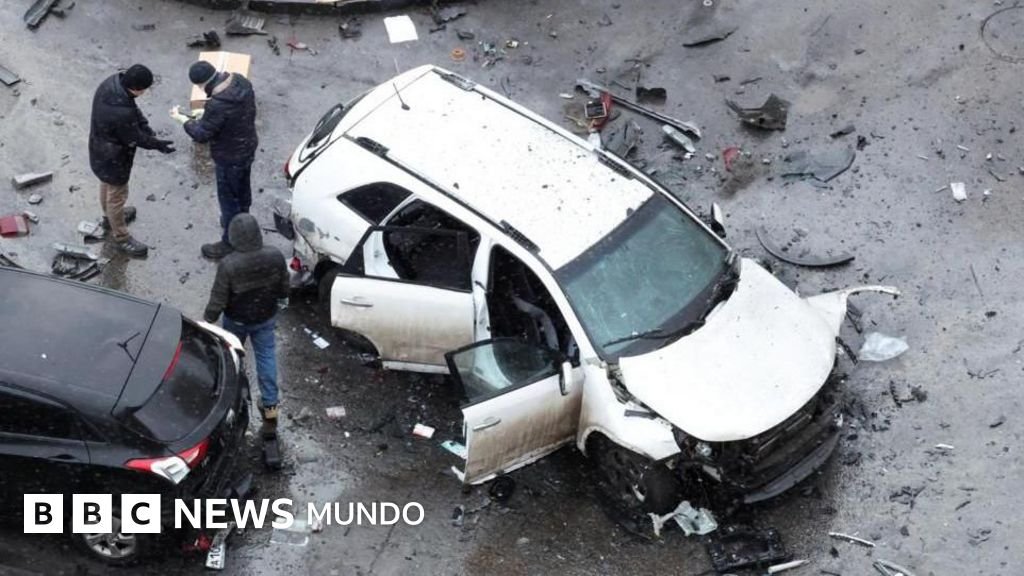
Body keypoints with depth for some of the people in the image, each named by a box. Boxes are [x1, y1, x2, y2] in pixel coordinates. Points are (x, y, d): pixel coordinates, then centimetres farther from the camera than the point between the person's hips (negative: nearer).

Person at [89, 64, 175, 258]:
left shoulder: (114, 82, -18)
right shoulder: (121, 112, -43)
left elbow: (135, 112, -3)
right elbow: (135, 139, -24)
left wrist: (150, 133, -9)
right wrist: (158, 144, -9)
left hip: (101, 150, 9)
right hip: (112, 158, -9)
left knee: (107, 184, 33)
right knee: (117, 195, 14)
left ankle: (109, 217, 59)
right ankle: (121, 238, 37)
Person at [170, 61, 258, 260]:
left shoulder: (218, 105, -38)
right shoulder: (240, 81, -12)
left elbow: (202, 134, -24)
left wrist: (181, 118, -8)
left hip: (230, 158, -9)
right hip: (247, 147, 9)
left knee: (228, 199, 11)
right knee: (242, 190, 29)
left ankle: (230, 243, 27)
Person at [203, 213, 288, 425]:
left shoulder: (228, 265, -33)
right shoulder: (275, 256, -23)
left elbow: (218, 300, -21)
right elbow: (284, 286, -4)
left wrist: (207, 322, -4)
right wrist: (281, 303, 17)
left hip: (237, 320, -2)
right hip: (266, 317, 2)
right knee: (266, 356, 19)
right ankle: (270, 405, 25)